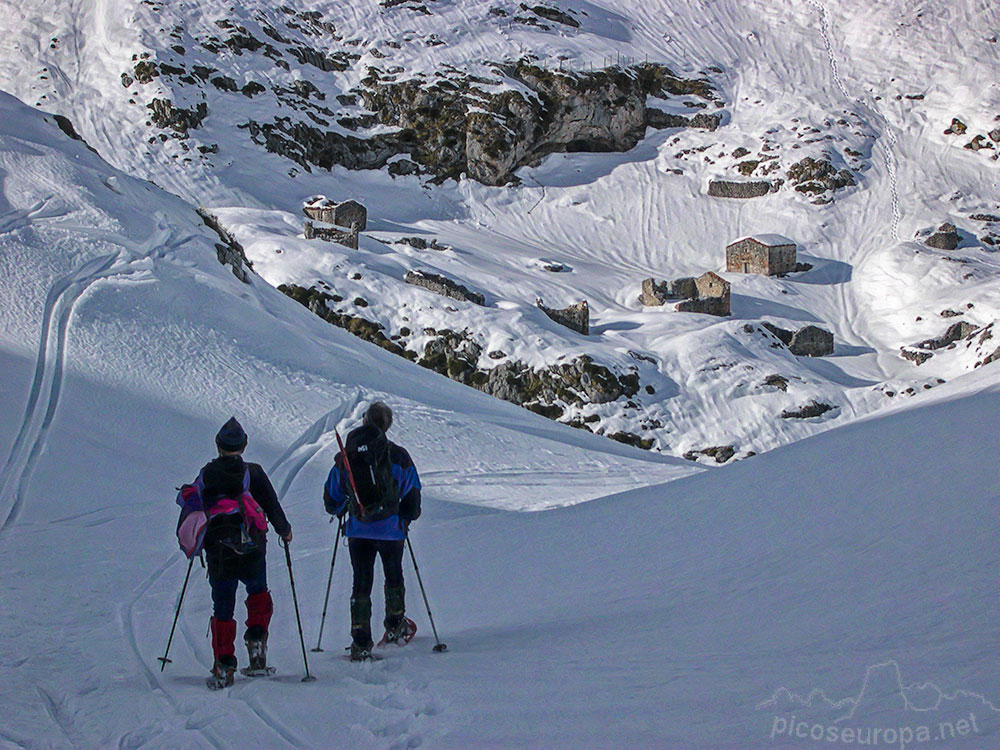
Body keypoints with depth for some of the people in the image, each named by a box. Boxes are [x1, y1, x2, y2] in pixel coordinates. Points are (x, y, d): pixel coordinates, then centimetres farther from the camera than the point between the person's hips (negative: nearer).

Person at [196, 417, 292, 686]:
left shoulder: (205, 475, 5)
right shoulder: (253, 473, 0)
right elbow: (272, 505, 0)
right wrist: (284, 530, 18)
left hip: (218, 554, 1)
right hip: (251, 551, -1)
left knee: (222, 609, 9)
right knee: (258, 593, 25)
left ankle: (224, 664, 4)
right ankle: (256, 638, 7)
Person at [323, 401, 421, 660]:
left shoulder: (345, 457, -1)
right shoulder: (397, 455, -6)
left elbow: (331, 498, 7)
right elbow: (413, 493, 0)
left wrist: (340, 511, 29)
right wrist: (408, 517, 20)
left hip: (357, 530, 1)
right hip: (391, 529, -1)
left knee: (361, 584, 5)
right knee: (393, 577, 21)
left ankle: (361, 643, -2)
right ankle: (395, 628, 33)